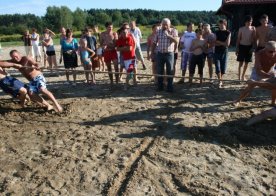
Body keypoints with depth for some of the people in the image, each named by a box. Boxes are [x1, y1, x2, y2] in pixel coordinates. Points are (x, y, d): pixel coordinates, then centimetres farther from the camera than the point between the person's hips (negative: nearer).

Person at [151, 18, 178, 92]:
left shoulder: (173, 31, -1)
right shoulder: (158, 31, 5)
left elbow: (176, 41, -17)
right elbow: (154, 43, 9)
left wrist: (168, 35, -26)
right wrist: (152, 52, 5)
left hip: (169, 54, -2)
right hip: (160, 54, 3)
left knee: (170, 71, 2)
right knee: (159, 71, 8)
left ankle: (170, 87, 11)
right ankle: (160, 86, 20)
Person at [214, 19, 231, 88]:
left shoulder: (228, 33, 0)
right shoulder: (216, 32, 6)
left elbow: (227, 44, -8)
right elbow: (214, 43, -2)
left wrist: (218, 42, -7)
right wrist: (223, 43, -13)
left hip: (224, 52, -1)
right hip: (217, 52, 1)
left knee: (223, 67, 4)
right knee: (217, 67, -9)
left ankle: (220, 79, 20)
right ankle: (220, 81, -7)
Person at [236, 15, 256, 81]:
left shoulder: (253, 28, 3)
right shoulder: (241, 29, 0)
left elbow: (254, 39, 4)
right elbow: (238, 39, 2)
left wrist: (252, 47, -5)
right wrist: (237, 48, -1)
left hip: (249, 47, 2)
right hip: (242, 46, -2)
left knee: (246, 63, 8)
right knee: (241, 63, -3)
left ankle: (243, 76, 23)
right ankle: (239, 77, 1)